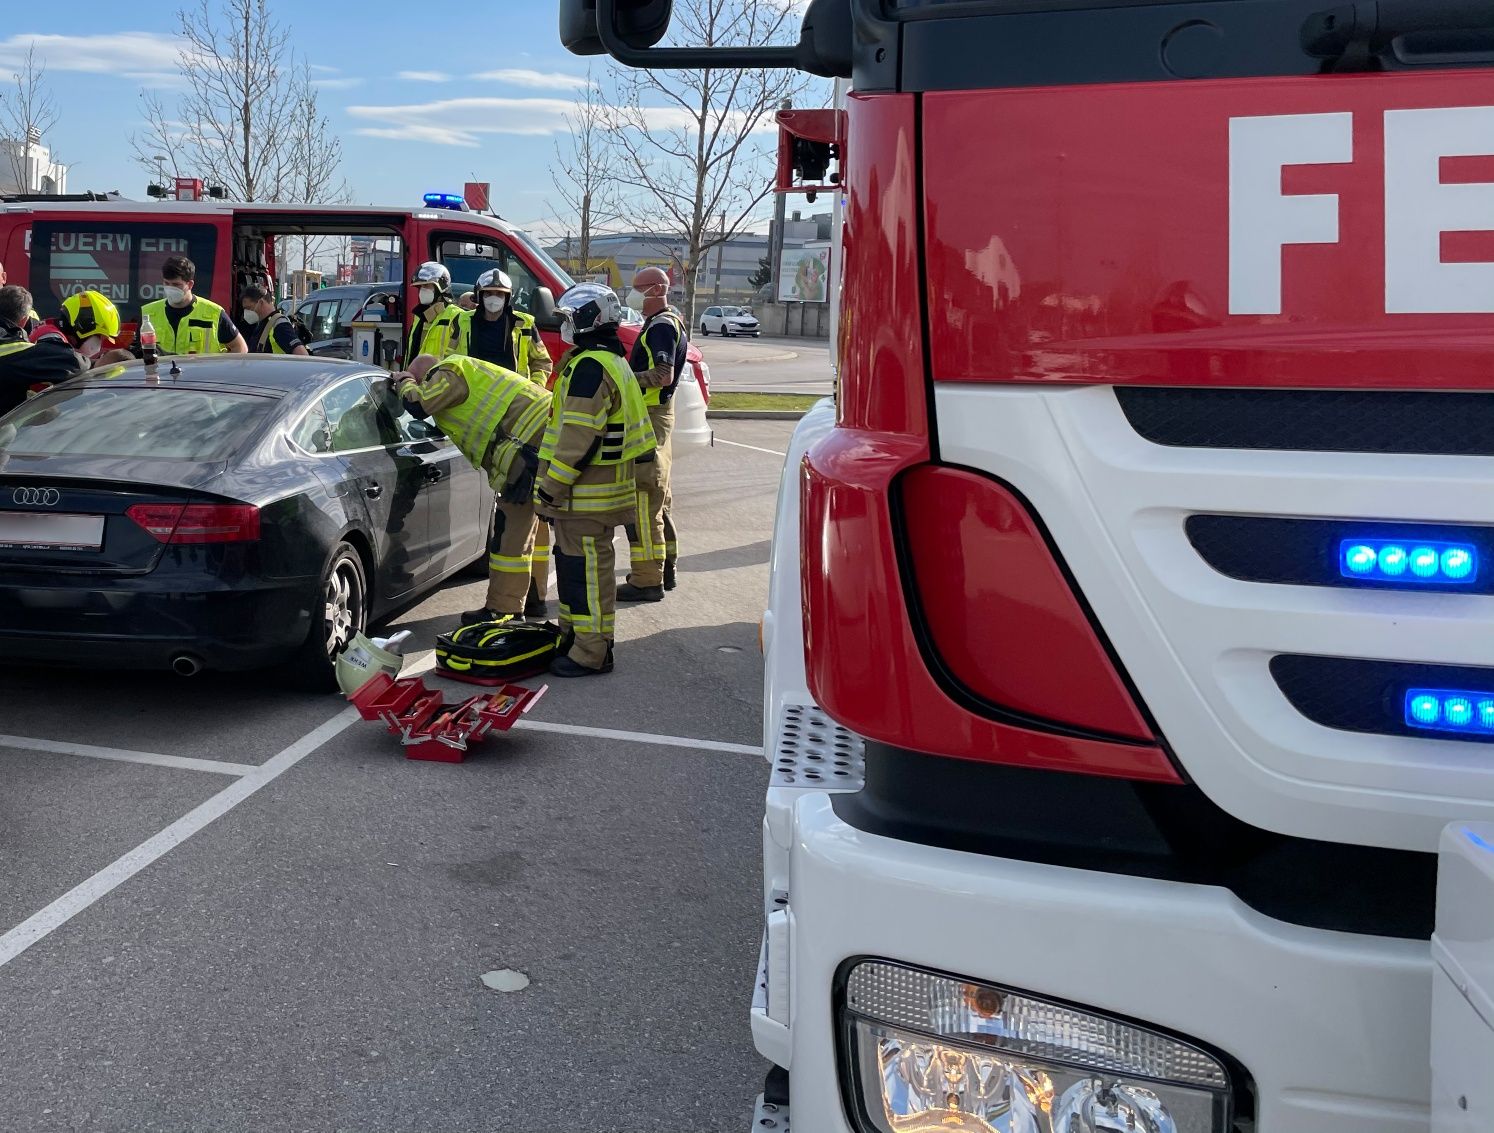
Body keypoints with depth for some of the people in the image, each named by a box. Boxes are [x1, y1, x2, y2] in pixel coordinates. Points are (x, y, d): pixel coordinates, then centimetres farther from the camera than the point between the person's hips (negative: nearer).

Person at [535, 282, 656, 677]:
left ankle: (591, 654, 0)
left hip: (586, 494, -11)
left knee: (587, 569, -5)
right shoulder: (612, 362, 17)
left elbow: (578, 436, -23)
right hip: (599, 488, 11)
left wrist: (551, 486, -18)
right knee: (573, 564, 19)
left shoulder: (590, 367, -18)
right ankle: (573, 636, 30)